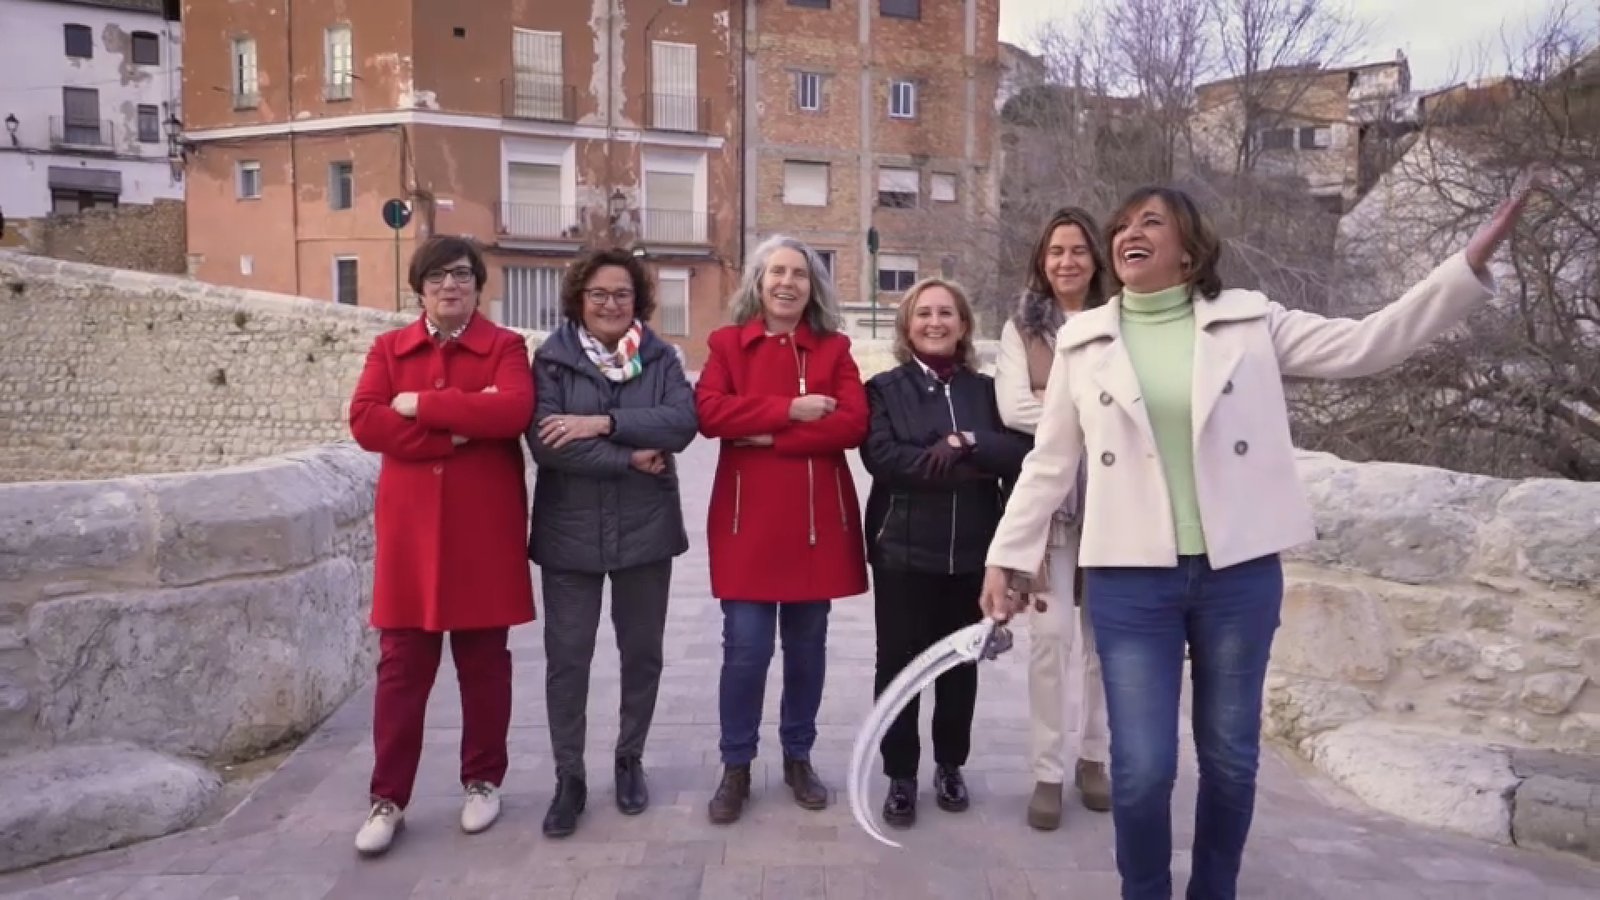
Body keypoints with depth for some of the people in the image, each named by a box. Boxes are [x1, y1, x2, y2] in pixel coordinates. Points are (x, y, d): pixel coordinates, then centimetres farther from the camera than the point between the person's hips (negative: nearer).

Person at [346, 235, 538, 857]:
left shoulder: (505, 346, 2)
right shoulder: (388, 349, 9)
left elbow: (513, 410, -18)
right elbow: (364, 423, -7)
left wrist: (421, 404, -14)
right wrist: (459, 429, -15)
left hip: (484, 529, -1)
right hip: (410, 530, 2)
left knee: (483, 662, 9)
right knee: (401, 666, 5)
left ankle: (483, 782, 24)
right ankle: (388, 798, 15)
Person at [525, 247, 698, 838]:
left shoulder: (660, 358, 3)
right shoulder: (552, 358, -1)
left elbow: (682, 422, -14)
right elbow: (543, 441, -15)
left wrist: (603, 423, -22)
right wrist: (630, 459, -17)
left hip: (645, 529, 2)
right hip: (570, 530, -1)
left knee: (642, 652, 12)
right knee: (567, 656, 2)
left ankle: (630, 760, 32)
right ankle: (569, 776, 18)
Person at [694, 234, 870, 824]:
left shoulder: (833, 349, 8)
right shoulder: (728, 344, 5)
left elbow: (854, 423, -8)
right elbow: (709, 413, -11)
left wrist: (769, 436, -14)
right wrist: (790, 410, -17)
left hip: (818, 518, 2)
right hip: (748, 519, -1)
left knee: (807, 644, 10)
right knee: (745, 647, -2)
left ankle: (798, 757, 27)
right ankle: (735, 766, 15)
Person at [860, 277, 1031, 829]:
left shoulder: (986, 389, 8)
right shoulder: (886, 388, 3)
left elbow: (1021, 452, -5)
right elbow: (882, 457, -13)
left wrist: (966, 441, -19)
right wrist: (966, 471, -17)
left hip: (972, 550, 2)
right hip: (904, 548, -2)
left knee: (960, 661, 12)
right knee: (898, 661, 3)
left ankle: (950, 765, 30)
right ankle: (900, 776, 16)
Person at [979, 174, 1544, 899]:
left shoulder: (1250, 322, 4)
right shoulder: (1083, 342, 5)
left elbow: (1364, 345, 0)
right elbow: (1049, 463, 8)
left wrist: (1472, 261, -7)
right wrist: (1007, 557, 6)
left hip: (1240, 574, 1)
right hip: (1130, 579, -1)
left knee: (1230, 758, 13)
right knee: (1142, 768, -3)